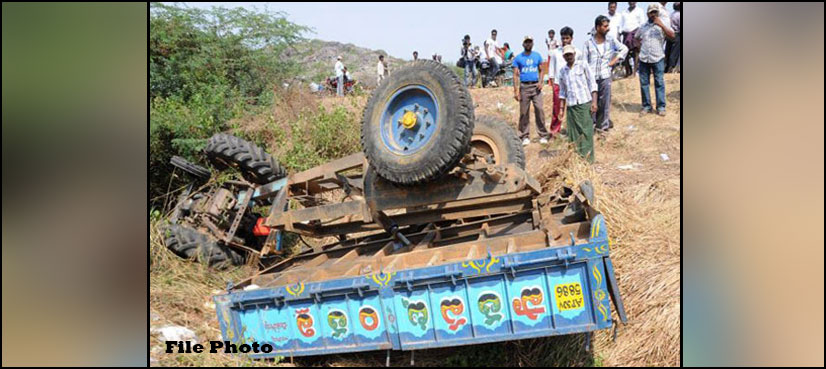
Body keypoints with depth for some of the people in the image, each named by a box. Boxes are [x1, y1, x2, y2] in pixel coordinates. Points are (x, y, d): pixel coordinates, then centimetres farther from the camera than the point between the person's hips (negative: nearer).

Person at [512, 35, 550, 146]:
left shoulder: (537, 56, 11)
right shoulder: (518, 58, 5)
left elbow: (541, 70, 14)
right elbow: (515, 75, 3)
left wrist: (540, 82, -5)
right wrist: (516, 90, -6)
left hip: (535, 86, 1)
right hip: (524, 86, -1)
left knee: (539, 109, -7)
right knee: (524, 112, 1)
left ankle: (543, 135, -1)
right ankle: (525, 136, 8)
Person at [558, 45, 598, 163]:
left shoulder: (583, 65, 4)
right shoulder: (562, 70, 13)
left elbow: (592, 84, 1)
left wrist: (594, 101, -7)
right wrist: (562, 108, 13)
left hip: (585, 104, -3)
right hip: (571, 106, 3)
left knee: (587, 132, -6)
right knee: (573, 135, 0)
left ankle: (588, 160, -4)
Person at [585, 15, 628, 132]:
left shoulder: (611, 40, 3)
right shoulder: (589, 42, -1)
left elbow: (624, 49, 17)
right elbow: (585, 61, 2)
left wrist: (615, 60, 7)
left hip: (605, 76, 1)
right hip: (592, 77, -1)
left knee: (604, 102, 4)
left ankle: (603, 125, 13)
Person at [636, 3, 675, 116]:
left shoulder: (662, 25, 2)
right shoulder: (643, 26, 11)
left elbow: (672, 36, -12)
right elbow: (636, 38, 27)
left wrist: (661, 25, -19)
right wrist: (641, 45, 9)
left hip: (658, 58, -3)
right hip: (643, 59, 3)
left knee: (659, 83, -2)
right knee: (644, 83, 4)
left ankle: (661, 107, 3)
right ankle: (646, 106, 12)